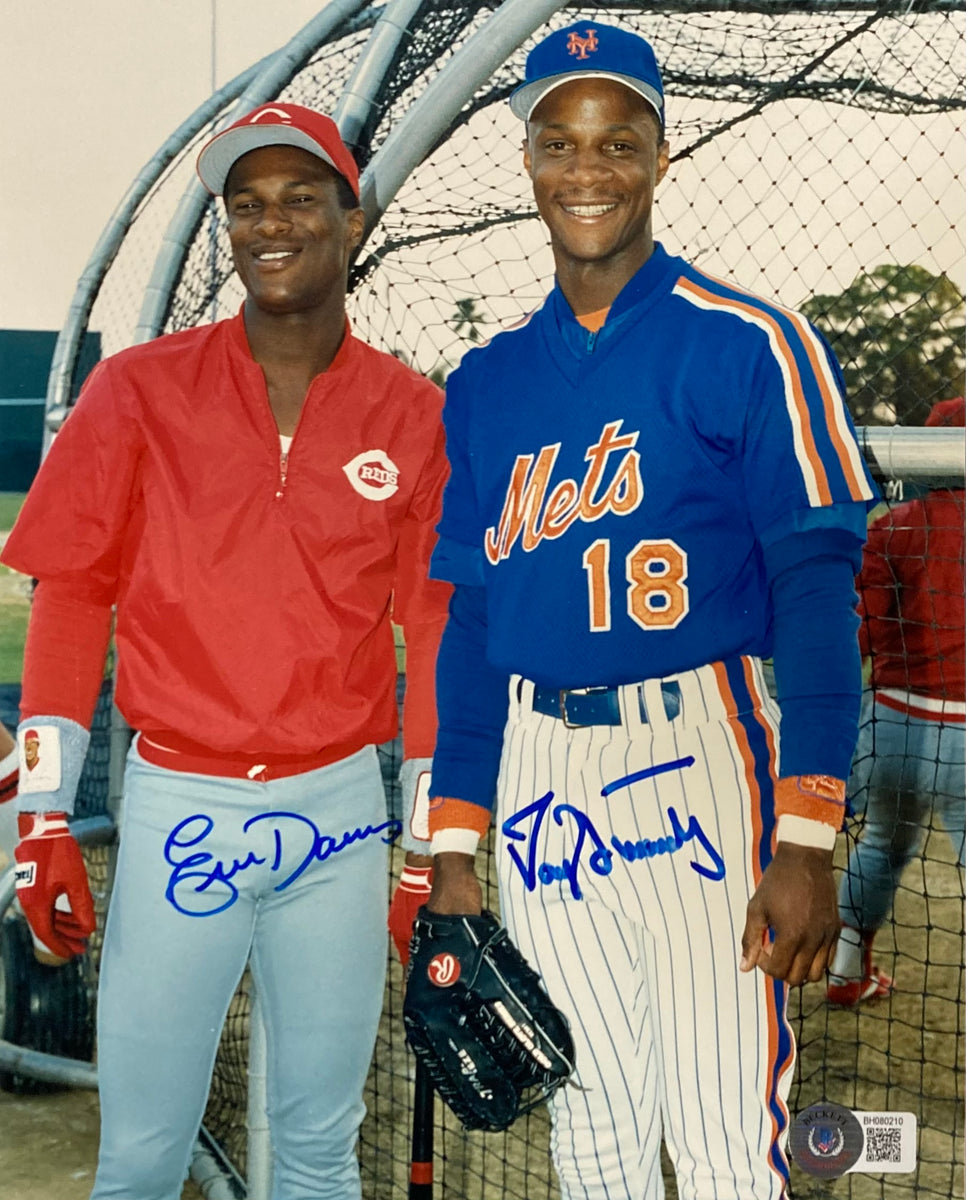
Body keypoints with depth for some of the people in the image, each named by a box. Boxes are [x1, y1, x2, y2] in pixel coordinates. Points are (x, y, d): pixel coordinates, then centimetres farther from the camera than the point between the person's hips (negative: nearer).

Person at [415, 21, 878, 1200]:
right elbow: (472, 615, 14)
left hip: (697, 757, -4)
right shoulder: (486, 383, 11)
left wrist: (807, 837, -17)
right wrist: (454, 840, 9)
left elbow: (815, 586, -9)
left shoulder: (745, 344, -4)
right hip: (539, 775, 5)